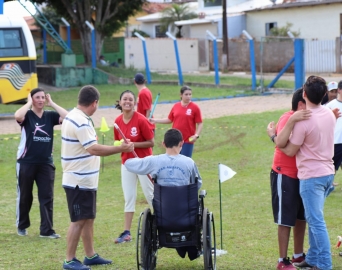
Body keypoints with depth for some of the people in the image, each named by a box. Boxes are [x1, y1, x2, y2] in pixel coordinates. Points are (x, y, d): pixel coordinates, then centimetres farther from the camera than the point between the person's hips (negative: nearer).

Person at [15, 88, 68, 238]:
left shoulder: (50, 116, 3)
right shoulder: (27, 115, -5)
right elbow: (17, 116, -29)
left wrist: (52, 104, -7)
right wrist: (29, 103, -14)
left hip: (46, 163, 2)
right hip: (26, 162, -2)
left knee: (47, 197, -1)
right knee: (24, 196, 9)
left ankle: (46, 230, 3)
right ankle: (22, 226, 26)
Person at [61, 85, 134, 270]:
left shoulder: (75, 117, 10)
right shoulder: (80, 122, -22)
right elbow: (94, 149, -27)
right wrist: (121, 149, -22)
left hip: (85, 180, 10)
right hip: (79, 181, -10)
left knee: (88, 218, 15)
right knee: (79, 220, -4)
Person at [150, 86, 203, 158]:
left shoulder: (195, 107, -5)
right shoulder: (176, 106, 5)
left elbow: (200, 123, -4)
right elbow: (169, 120, 15)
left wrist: (196, 135, -17)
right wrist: (155, 120, 12)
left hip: (188, 140, -4)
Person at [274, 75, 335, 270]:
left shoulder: (303, 121, -20)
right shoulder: (329, 114, 3)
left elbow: (290, 151, -10)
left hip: (311, 177, -8)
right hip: (328, 172, 8)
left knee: (317, 222, -3)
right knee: (313, 218, 19)